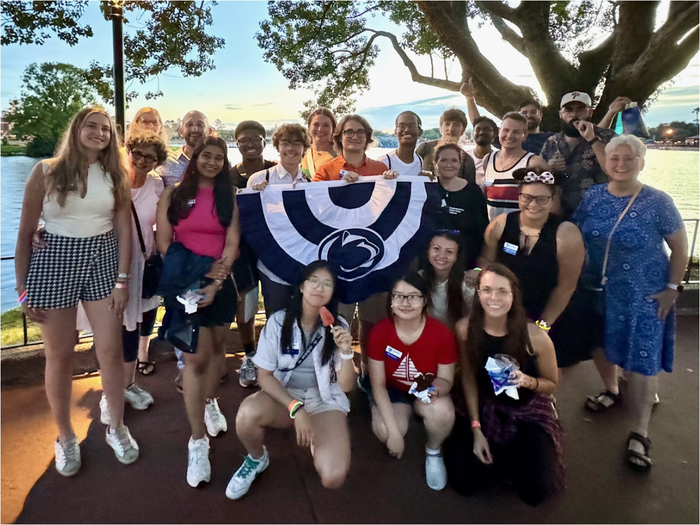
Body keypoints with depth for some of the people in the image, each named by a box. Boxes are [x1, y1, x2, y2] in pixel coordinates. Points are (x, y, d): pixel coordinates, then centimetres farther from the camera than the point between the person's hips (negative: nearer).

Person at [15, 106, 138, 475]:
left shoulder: (114, 175, 4)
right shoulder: (46, 171, -2)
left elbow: (124, 229, 2)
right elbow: (26, 232, -1)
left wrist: (123, 280, -4)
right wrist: (23, 289, -3)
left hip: (103, 262, 2)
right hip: (54, 263, -1)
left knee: (111, 350, 4)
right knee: (59, 355, 7)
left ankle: (116, 428, 23)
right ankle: (65, 437, 26)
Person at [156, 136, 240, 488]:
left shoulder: (229, 198, 5)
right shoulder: (174, 194, 2)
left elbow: (232, 243, -3)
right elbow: (163, 241, -2)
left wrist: (216, 283, -14)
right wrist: (195, 271, -9)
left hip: (220, 281, 3)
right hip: (185, 281, -2)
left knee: (216, 346, 15)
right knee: (195, 358, -6)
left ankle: (209, 402, 41)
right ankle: (198, 441, 2)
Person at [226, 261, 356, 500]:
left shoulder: (338, 327, -6)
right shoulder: (279, 321, -8)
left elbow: (346, 386, -6)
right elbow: (265, 376, -8)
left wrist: (346, 352, -25)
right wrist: (296, 408, -21)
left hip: (325, 400, 0)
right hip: (283, 394, 1)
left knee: (333, 477, -25)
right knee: (247, 413, -35)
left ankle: (314, 442, 12)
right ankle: (257, 459, 1)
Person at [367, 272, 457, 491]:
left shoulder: (442, 333, -22)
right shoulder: (380, 332, -22)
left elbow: (446, 379, -10)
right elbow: (378, 384, -17)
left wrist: (436, 389, -36)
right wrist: (393, 431, -23)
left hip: (426, 391, 0)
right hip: (392, 391, 0)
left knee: (442, 412, -34)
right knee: (383, 430, -29)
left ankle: (433, 452, 3)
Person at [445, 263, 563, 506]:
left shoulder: (535, 336, -23)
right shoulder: (465, 329, -19)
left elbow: (552, 384, -6)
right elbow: (468, 379, -6)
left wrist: (527, 381, -29)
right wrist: (476, 429, -10)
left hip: (528, 410, -1)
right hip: (482, 406, 1)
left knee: (534, 491, -14)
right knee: (463, 482, -8)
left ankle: (503, 455, 20)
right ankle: (494, 453, 24)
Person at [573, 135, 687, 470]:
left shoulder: (657, 202, -10)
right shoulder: (592, 197, -2)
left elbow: (679, 247, -3)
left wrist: (672, 287, -7)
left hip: (643, 297, -3)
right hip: (597, 291, 4)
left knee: (641, 361, 0)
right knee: (602, 345, 18)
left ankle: (640, 432, 14)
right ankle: (612, 391, 47)